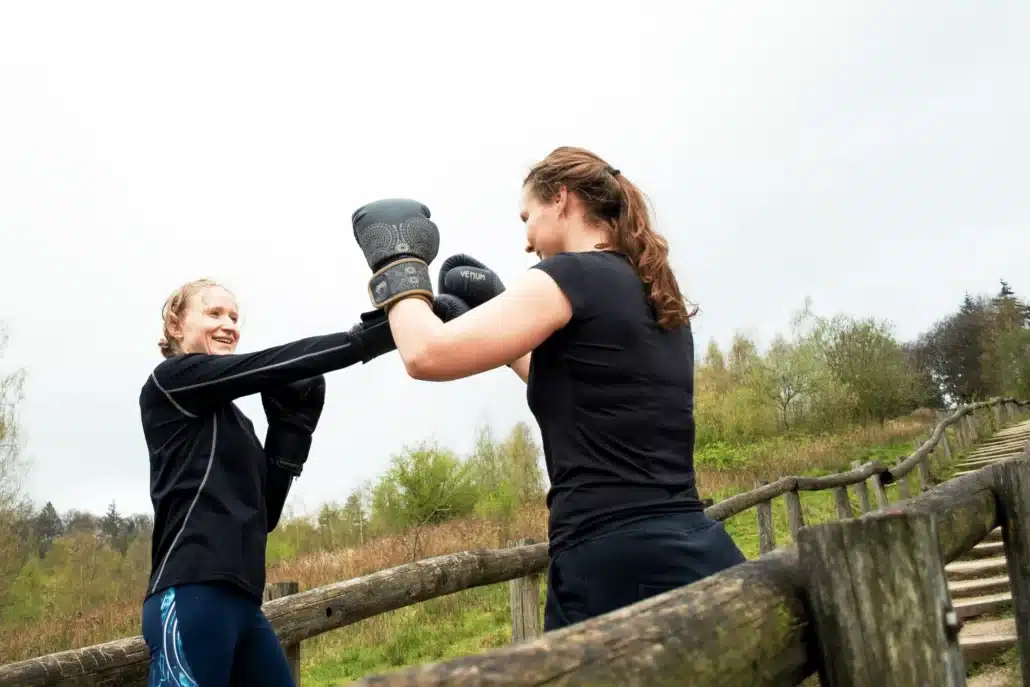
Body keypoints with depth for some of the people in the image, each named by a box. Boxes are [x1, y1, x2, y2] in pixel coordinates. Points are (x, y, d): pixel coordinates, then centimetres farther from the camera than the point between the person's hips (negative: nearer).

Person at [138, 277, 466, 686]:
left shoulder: (233, 420, 23)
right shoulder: (171, 380, 2)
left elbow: (263, 512, 14)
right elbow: (276, 366, -10)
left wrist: (291, 426, 7)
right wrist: (387, 328, -15)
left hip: (241, 603, 8)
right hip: (190, 598, -8)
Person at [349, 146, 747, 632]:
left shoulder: (574, 275, -8)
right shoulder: (658, 298, 16)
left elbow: (427, 355, -13)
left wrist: (396, 263, 5)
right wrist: (498, 311, 29)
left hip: (620, 568, -8)